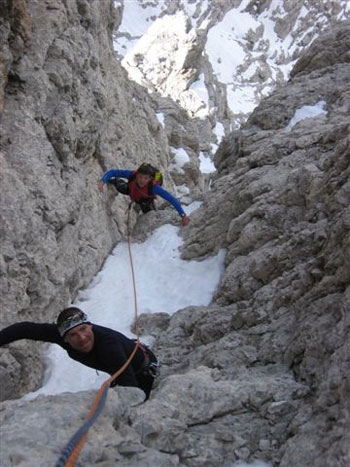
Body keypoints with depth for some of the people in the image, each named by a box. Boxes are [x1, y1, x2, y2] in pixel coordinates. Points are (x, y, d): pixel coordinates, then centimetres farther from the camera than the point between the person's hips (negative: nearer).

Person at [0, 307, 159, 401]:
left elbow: (131, 389, -53)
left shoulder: (108, 345, -48)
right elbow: (26, 328, -25)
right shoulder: (64, 335, -30)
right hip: (119, 370, 6)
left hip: (143, 369, -6)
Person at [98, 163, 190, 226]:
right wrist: (103, 181, -54)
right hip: (131, 191, 2)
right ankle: (112, 181, 53)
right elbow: (112, 172, -36)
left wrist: (183, 215, -55)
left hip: (145, 202, -2)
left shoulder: (153, 187, -48)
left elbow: (172, 199, -49)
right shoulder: (132, 175, -43)